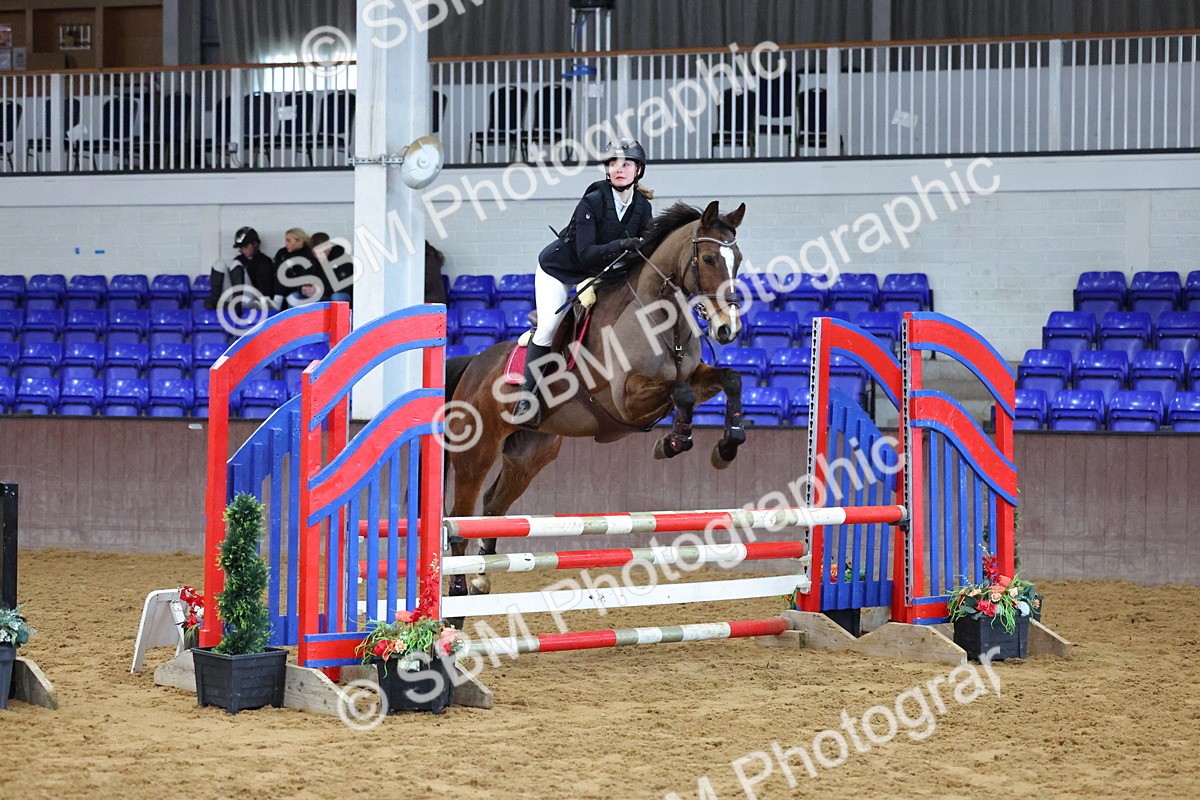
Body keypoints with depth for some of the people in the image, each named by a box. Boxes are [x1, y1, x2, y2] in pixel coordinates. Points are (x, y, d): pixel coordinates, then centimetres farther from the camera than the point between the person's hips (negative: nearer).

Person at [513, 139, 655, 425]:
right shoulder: (592, 202, -30)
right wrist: (622, 244, -48)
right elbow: (586, 253, -35)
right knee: (548, 327, -17)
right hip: (558, 268, -6)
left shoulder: (642, 207, -13)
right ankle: (528, 394, -9)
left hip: (595, 272, 6)